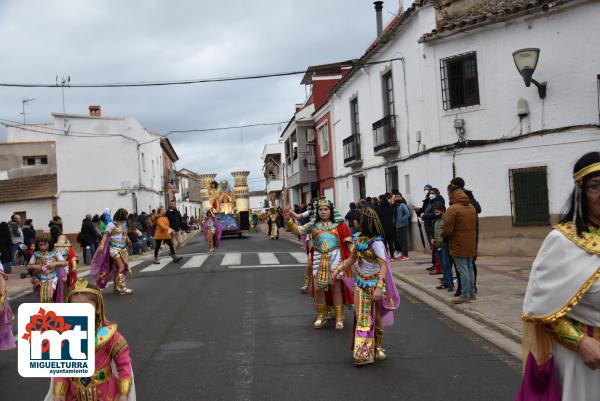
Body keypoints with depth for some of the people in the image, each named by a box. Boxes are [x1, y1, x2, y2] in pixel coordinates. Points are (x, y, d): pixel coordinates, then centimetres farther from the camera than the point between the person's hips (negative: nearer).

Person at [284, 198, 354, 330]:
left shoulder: (339, 224, 1)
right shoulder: (313, 224, 7)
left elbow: (347, 241, 0)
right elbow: (298, 230, 4)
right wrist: (288, 220, -9)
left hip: (335, 256, -2)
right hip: (319, 258, 3)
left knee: (336, 287, 1)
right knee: (318, 287, 7)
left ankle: (339, 317, 12)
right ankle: (322, 315, 24)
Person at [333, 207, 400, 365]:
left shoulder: (376, 242, -21)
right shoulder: (358, 237, 1)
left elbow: (384, 266, -24)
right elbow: (352, 258, 12)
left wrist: (379, 287, -32)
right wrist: (338, 269, 4)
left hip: (373, 283, -6)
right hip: (360, 283, 6)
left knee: (376, 317, 8)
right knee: (361, 317, 9)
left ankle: (377, 347, 25)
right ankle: (363, 351, 19)